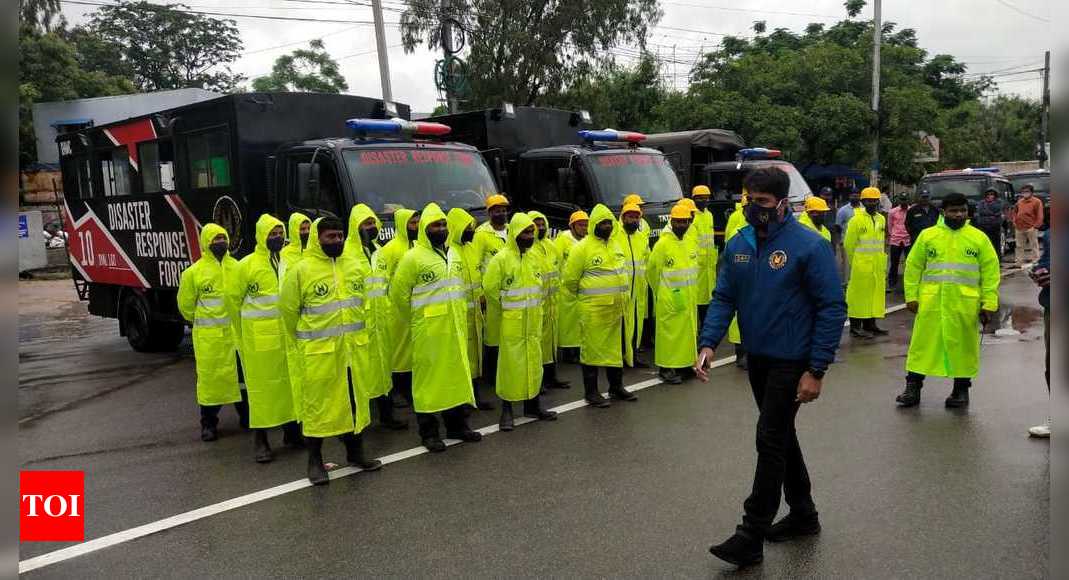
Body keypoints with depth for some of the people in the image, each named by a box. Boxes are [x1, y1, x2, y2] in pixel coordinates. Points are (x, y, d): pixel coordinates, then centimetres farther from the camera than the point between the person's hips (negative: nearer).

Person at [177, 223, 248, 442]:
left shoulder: (236, 267, 5)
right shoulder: (194, 272, -3)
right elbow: (186, 305, 6)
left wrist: (239, 322, 9)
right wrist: (204, 321, 12)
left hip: (237, 333, 3)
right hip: (209, 336, -3)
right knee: (210, 377, 2)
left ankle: (246, 415, 26)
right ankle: (208, 423, 14)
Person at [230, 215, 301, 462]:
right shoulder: (246, 265, -4)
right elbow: (234, 301, 3)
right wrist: (243, 334, 7)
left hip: (289, 336, 4)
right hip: (260, 338, -4)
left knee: (290, 381, 11)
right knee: (262, 385, 1)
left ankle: (291, 430, 26)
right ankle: (260, 439, 10)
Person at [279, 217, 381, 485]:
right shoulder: (301, 270, -9)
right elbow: (288, 309, -1)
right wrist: (304, 339, 8)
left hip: (352, 349, 5)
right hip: (319, 352, -5)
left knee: (354, 400, 14)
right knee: (317, 403, 4)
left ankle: (355, 452, 30)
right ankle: (315, 461, 17)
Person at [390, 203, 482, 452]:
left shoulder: (454, 254, 10)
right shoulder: (413, 257, -10)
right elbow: (399, 293, -8)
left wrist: (460, 317, 15)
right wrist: (415, 320, 0)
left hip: (456, 328, 7)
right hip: (429, 330, -6)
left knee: (457, 373, 14)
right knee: (429, 376, 2)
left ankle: (457, 425, 28)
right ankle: (429, 432, 12)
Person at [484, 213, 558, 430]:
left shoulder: (536, 258, 7)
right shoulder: (501, 259, -12)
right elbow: (490, 288, -13)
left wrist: (537, 305, 11)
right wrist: (504, 309, -4)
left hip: (534, 321, 6)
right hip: (511, 322, -6)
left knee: (534, 361, 12)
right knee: (511, 363, 0)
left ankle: (532, 405, 26)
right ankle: (506, 410, 11)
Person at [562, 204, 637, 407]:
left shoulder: (615, 246, 12)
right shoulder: (583, 248, -10)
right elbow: (570, 279, -7)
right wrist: (585, 295, 5)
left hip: (616, 308, 7)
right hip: (593, 310, -7)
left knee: (617, 348, 14)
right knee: (592, 349, 1)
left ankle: (616, 387, 29)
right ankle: (591, 392, 12)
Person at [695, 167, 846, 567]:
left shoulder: (810, 246, -16)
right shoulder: (738, 244, 2)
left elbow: (832, 309, -15)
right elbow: (723, 297, 4)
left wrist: (816, 370, -18)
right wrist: (708, 343, -12)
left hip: (792, 361, -7)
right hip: (757, 358, 7)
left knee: (770, 440, -5)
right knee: (781, 436, 18)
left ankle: (751, 537, 5)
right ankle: (803, 514, 36)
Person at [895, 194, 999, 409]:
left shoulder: (979, 238, 5)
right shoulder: (927, 235, 6)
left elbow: (991, 271, 4)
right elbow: (913, 267, 7)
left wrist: (989, 303, -2)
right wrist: (911, 296, 1)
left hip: (965, 304, 0)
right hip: (930, 303, 0)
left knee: (963, 346, 9)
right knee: (923, 344, 2)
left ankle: (961, 389, 23)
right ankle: (913, 388, 11)